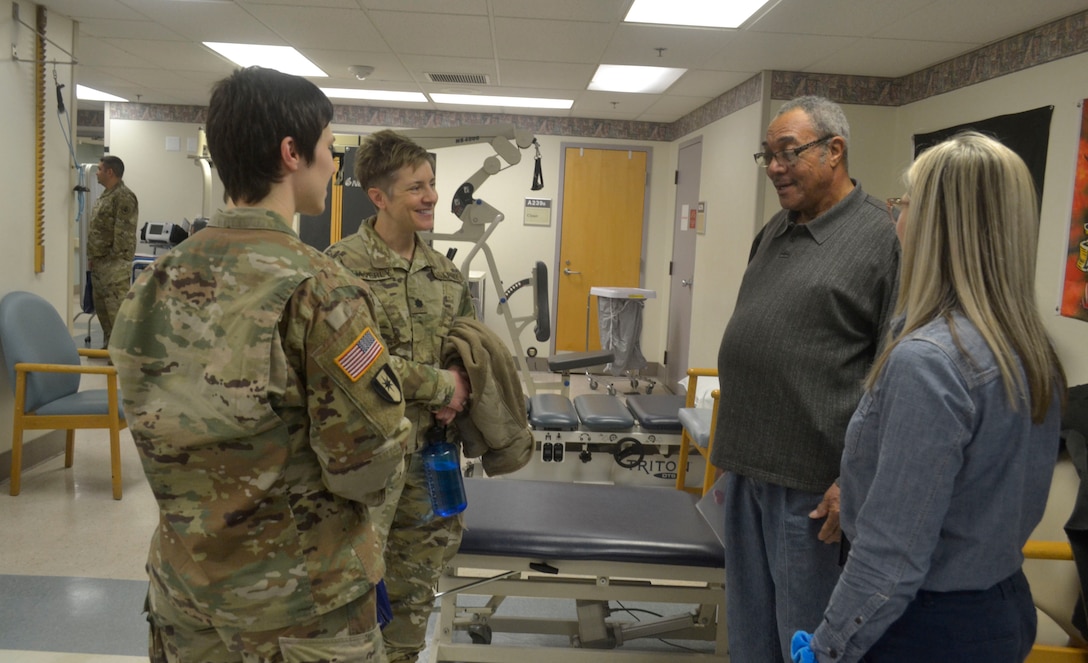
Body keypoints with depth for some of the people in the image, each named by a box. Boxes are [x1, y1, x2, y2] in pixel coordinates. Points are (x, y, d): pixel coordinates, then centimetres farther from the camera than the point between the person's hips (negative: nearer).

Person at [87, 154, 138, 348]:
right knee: (101, 307, 15)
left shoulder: (124, 197, -14)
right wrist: (92, 257, 18)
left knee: (117, 309, -9)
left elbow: (124, 233, -20)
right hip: (99, 262, 11)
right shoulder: (105, 195, 17)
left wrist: (114, 257, -19)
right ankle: (108, 346, 25)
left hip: (114, 264, -11)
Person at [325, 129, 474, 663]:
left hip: (430, 445, 6)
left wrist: (463, 388, -5)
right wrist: (439, 386, -15)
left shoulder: (443, 272, 8)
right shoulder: (343, 266, -13)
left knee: (416, 578, 19)